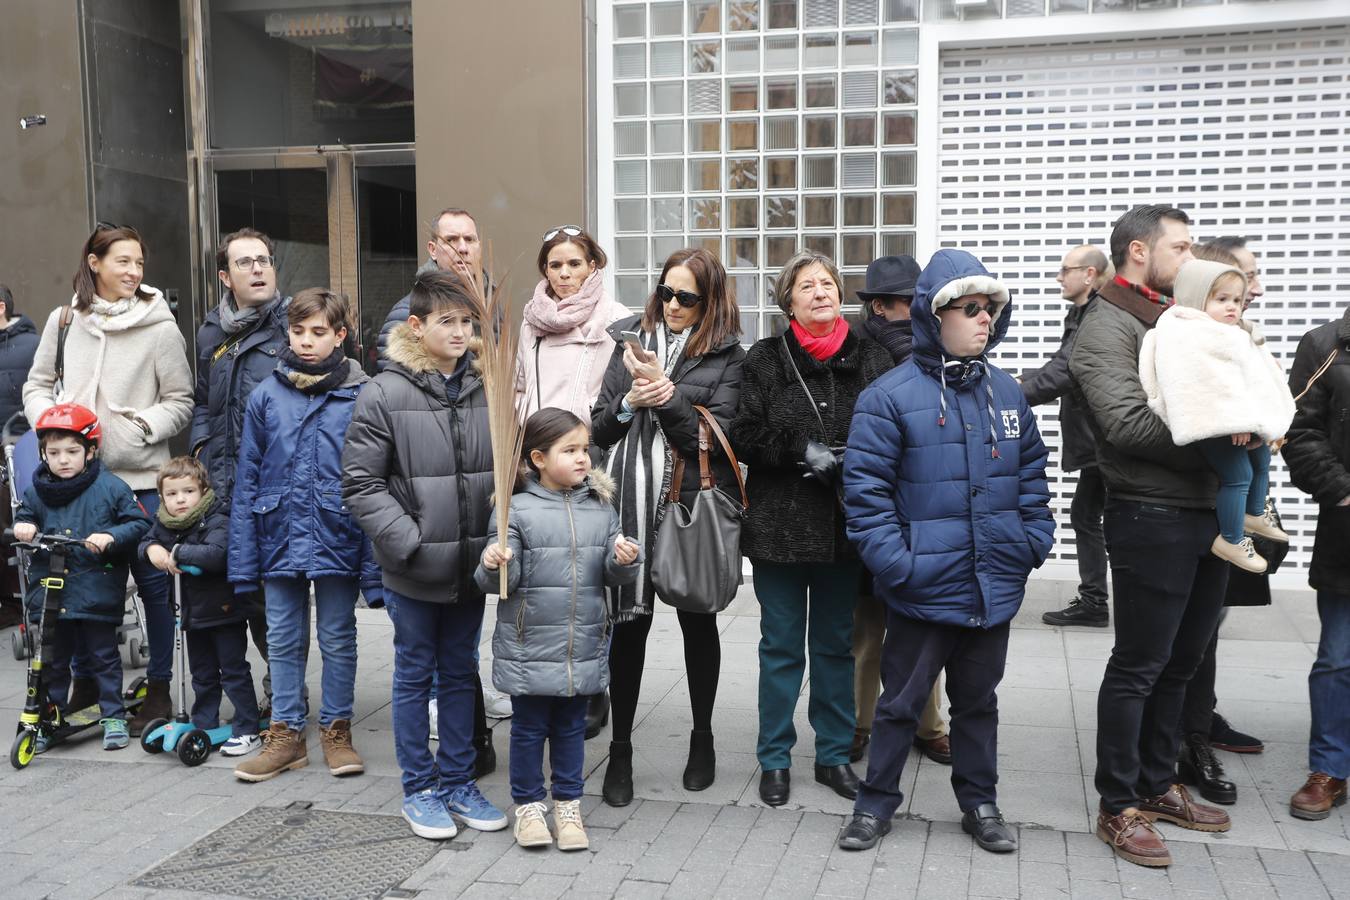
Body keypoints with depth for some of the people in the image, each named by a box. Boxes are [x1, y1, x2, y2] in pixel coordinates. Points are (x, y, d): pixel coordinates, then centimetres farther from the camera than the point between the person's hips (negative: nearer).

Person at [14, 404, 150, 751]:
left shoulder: (110, 487, -6)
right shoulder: (37, 492, 4)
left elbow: (138, 523, -6)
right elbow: (24, 518, 18)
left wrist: (110, 537, -22)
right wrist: (23, 528, -5)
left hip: (97, 593, -3)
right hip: (50, 593, 3)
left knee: (104, 656, 7)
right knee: (53, 660, 13)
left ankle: (114, 717, 17)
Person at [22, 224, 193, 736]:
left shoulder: (160, 327, -4)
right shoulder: (64, 321, 5)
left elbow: (180, 402, 0)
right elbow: (37, 385, 14)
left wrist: (140, 426, -15)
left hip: (139, 475, -3)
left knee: (152, 580, 3)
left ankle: (158, 688, 19)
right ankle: (83, 680, 30)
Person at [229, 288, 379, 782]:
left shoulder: (360, 397, -6)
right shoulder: (266, 396, 1)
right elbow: (247, 481, 4)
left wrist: (375, 564, -12)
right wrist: (243, 560, 0)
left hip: (337, 540, -2)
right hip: (280, 537, 3)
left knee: (338, 639, 11)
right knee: (283, 640, 13)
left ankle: (336, 729, 26)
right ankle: (286, 733, 26)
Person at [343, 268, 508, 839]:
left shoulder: (485, 388, 3)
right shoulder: (385, 393, -9)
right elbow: (360, 483, -9)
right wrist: (409, 542, -16)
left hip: (471, 564, 4)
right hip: (413, 571, -4)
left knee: (461, 673, 15)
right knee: (415, 675, 10)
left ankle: (458, 781, 29)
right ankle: (419, 790, 24)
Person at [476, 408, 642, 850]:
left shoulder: (601, 508, 4)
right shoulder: (517, 510, -8)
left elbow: (613, 573, 7)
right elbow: (501, 581, -8)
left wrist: (625, 561, -15)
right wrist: (494, 566, -30)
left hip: (583, 645, 3)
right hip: (529, 645, -3)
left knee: (571, 727, 15)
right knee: (529, 727, 10)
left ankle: (568, 804, 29)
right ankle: (528, 805, 26)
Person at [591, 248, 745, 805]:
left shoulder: (726, 357, 0)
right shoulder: (632, 341, 10)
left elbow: (715, 437, -10)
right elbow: (599, 429, 8)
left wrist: (666, 393, -18)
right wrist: (628, 403, -11)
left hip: (693, 505, -1)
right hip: (633, 502, 2)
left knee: (697, 621, 13)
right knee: (630, 622, 2)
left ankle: (702, 739, 30)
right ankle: (620, 749, 15)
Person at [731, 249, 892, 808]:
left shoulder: (872, 360, 2)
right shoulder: (764, 360, 1)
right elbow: (744, 437, -5)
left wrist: (843, 460, -16)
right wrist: (802, 452, -17)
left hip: (844, 526, 1)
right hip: (779, 525, -1)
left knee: (836, 642, 13)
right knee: (781, 645, 8)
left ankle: (834, 755, 27)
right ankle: (774, 759, 21)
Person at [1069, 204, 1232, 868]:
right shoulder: (1106, 328, -10)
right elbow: (1128, 422, -22)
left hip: (1207, 512, 9)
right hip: (1152, 518, -9)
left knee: (1180, 663, 17)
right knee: (1138, 668, 1)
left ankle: (1156, 785, 32)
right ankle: (1119, 807, 14)